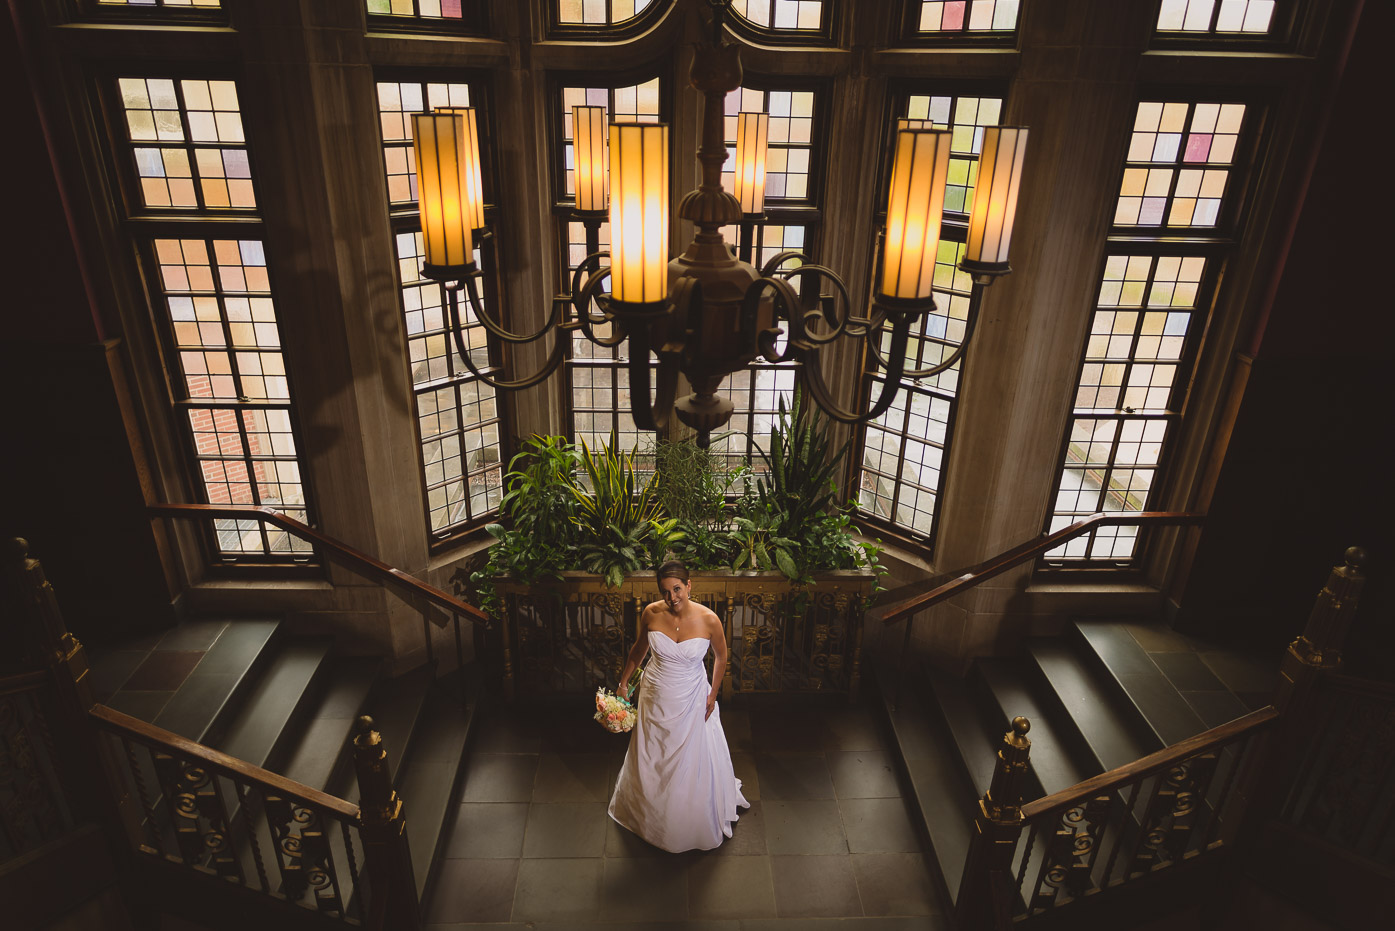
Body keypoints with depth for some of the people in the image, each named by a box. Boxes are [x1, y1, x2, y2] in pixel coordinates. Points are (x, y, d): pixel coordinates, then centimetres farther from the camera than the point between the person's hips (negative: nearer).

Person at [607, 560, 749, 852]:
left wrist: (713, 694, -3)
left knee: (693, 763, 15)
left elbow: (721, 656, -4)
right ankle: (651, 815, 52)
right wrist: (623, 682, 8)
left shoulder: (708, 620, -23)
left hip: (692, 701, -2)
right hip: (655, 698, 2)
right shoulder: (651, 614, -18)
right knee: (652, 760, 22)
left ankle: (694, 823, 44)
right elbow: (639, 649, 2)